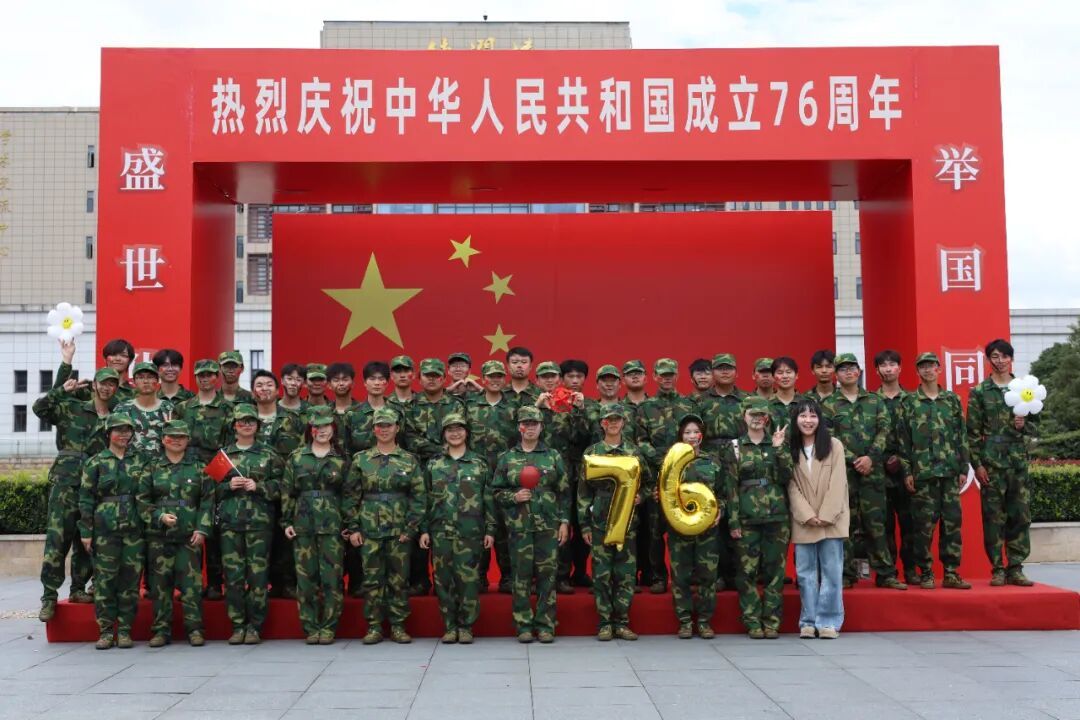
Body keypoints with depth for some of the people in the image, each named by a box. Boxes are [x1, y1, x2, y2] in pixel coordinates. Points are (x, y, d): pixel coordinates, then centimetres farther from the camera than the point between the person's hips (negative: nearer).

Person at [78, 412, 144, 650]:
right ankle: (106, 630, 7)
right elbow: (85, 499, 2)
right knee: (104, 579, -2)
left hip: (134, 529, 2)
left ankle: (124, 630, 9)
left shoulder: (139, 461, 10)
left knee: (130, 579, 2)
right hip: (104, 529, -2)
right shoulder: (95, 463, 3)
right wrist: (86, 531, -3)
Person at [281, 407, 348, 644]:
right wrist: (286, 521, 2)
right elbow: (286, 491, 8)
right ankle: (311, 627, 11)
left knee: (331, 576, -3)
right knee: (306, 576, 3)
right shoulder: (296, 457, 8)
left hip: (332, 524, -1)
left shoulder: (341, 459, 6)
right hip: (303, 524, 1)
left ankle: (328, 627, 5)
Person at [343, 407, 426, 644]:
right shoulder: (360, 460, 7)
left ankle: (398, 626, 13)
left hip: (399, 530, 0)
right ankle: (374, 627, 12)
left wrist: (411, 527, -6)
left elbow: (419, 496, 1)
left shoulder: (409, 460, 4)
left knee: (399, 579, 3)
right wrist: (352, 528, -1)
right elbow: (351, 495, 6)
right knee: (372, 578, 3)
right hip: (369, 529, 1)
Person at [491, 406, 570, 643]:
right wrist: (513, 497, -8)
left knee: (547, 575, 1)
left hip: (549, 525, 0)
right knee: (521, 575, 2)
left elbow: (564, 492, 7)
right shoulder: (507, 458, 8)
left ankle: (545, 625, 10)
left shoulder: (553, 456, 7)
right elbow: (496, 490, 10)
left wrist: (564, 521, 1)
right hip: (519, 525, 0)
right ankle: (523, 626, 11)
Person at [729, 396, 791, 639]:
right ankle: (753, 622, 7)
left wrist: (778, 449, -11)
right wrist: (733, 521, -5)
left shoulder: (777, 444, 11)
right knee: (747, 570, -2)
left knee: (775, 569, 2)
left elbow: (786, 478, -2)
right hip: (748, 517, -1)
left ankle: (771, 621, 10)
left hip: (777, 516, 1)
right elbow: (731, 486, 1)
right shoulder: (735, 447, 5)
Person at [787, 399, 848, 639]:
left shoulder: (834, 445, 0)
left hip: (831, 520, -1)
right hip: (803, 522, 2)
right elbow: (791, 486, 0)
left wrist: (825, 516, -12)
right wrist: (807, 515, -11)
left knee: (831, 571, 0)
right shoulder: (790, 449, 5)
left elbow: (838, 483, -5)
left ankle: (829, 621, 6)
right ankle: (808, 621, 11)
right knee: (806, 572, 4)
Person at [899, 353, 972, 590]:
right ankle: (926, 573, 7)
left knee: (952, 521, 2)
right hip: (922, 472, -2)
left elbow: (961, 436, 10)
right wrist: (907, 472, -4)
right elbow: (904, 440, 1)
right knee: (924, 524, -1)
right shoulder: (909, 403, 4)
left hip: (950, 472, 2)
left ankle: (951, 573, 10)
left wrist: (963, 468, 5)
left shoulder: (952, 399, 10)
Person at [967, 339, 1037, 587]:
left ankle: (1015, 568, 10)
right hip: (991, 462, -2)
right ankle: (997, 569, 6)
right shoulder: (979, 392, 3)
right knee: (993, 517, 0)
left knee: (1020, 516, 2)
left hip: (1019, 461, 3)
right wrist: (977, 464, -7)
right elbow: (972, 432, 0)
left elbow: (1036, 426, 14)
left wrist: (1024, 425, -9)